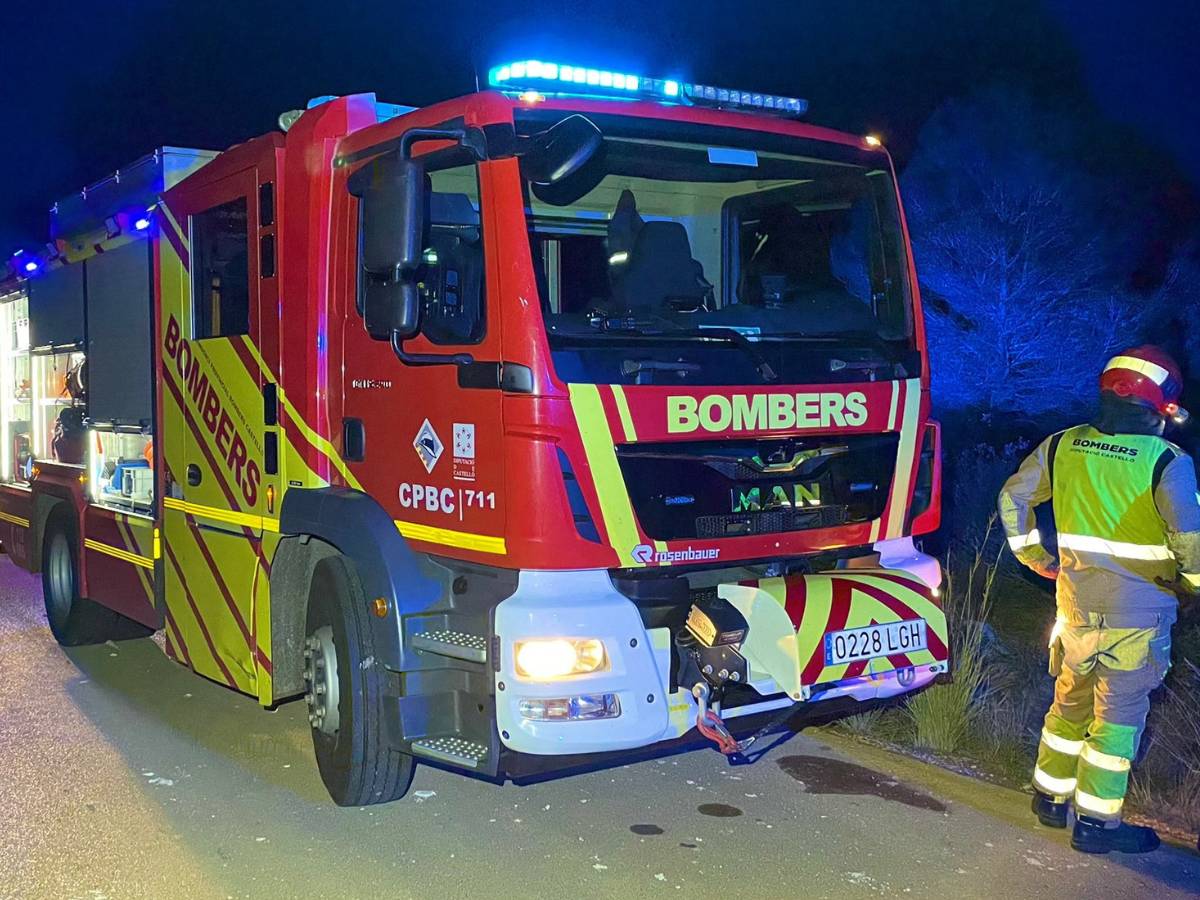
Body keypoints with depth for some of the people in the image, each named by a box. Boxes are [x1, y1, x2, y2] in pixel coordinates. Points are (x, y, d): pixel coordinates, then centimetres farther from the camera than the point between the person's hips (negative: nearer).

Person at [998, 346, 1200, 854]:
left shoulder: (1063, 446, 0)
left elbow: (1014, 497, 9)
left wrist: (1032, 555, 19)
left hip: (1077, 607, 5)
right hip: (1138, 613, -4)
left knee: (1070, 702, 21)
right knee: (1118, 715, 7)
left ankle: (1051, 796, 32)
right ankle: (1096, 821, 14)